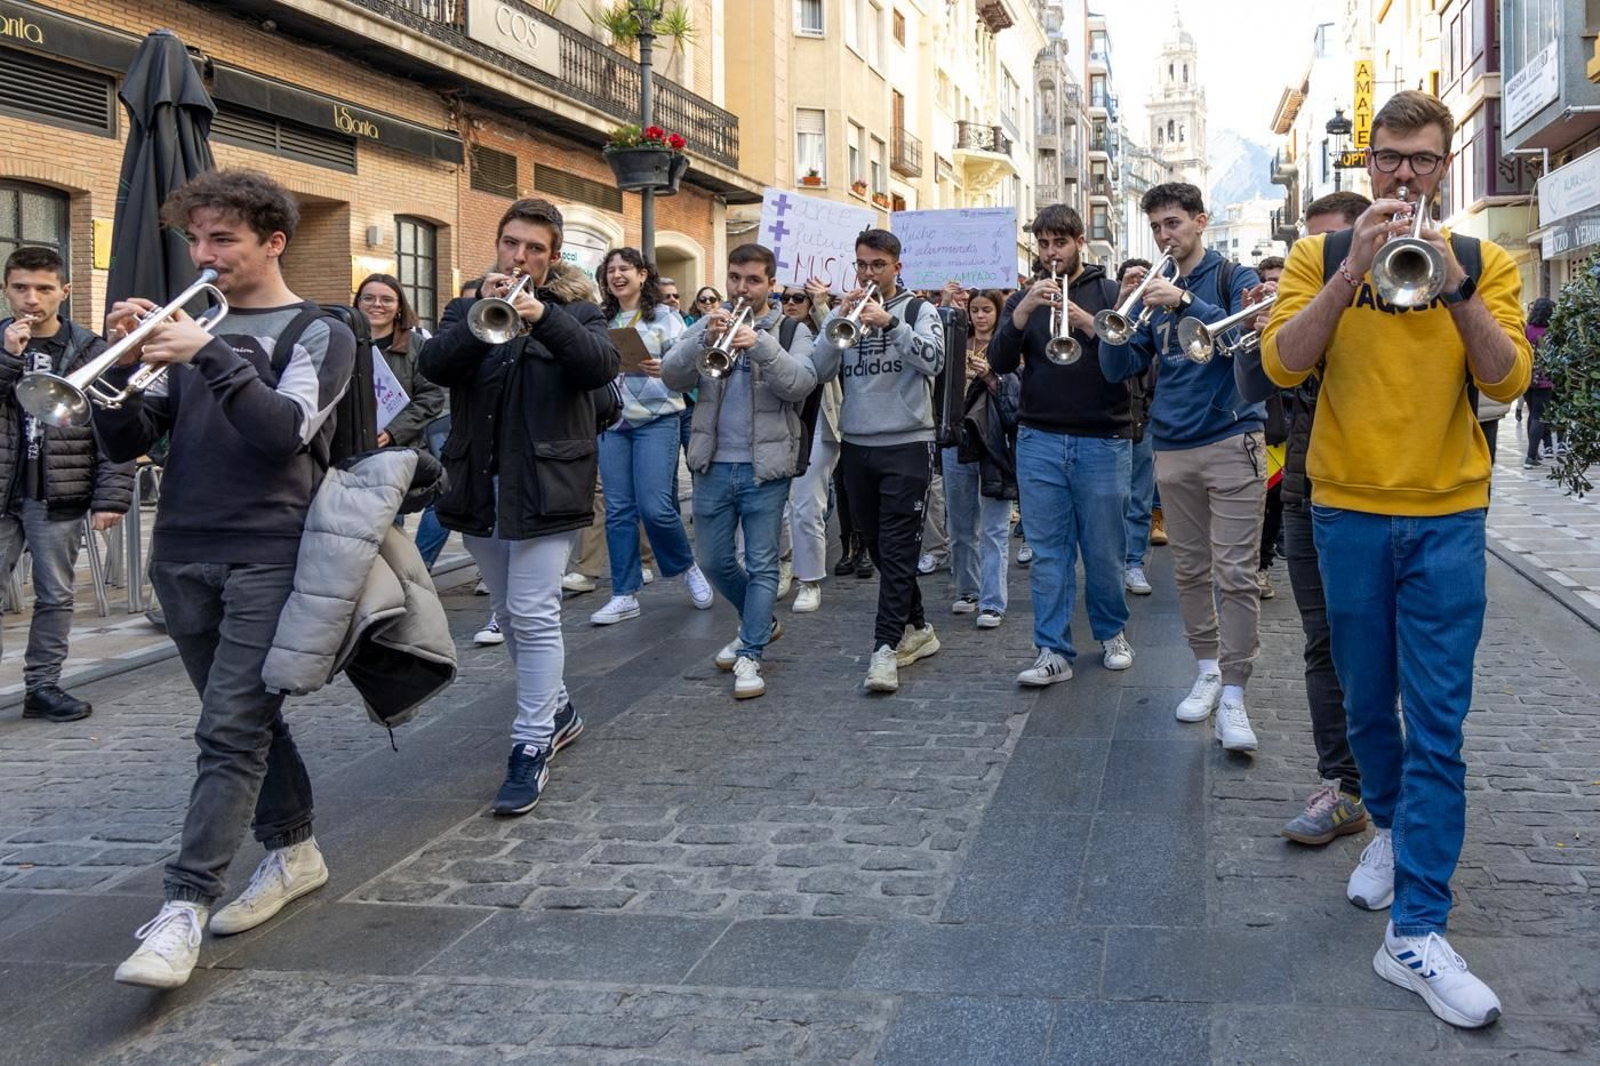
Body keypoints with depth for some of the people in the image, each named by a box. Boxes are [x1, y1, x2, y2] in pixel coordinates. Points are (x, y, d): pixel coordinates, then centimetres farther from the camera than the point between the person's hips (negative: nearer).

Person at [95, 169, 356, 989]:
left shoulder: (318, 333, 0)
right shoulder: (185, 324, 12)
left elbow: (286, 431, -17)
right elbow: (126, 442, 7)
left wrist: (210, 356, -26)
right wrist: (122, 364, -10)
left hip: (268, 557, -5)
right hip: (182, 556, 5)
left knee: (230, 730, -10)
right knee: (247, 719, 14)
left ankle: (184, 908, -13)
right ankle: (294, 853, 29)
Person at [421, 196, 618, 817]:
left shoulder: (574, 309, 5)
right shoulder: (466, 310, 12)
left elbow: (602, 365, -16)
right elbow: (435, 366, -7)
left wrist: (542, 316, -28)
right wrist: (481, 315, -22)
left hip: (545, 482, -4)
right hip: (480, 486, 5)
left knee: (534, 614, -10)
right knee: (510, 613, 15)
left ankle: (533, 746, -5)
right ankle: (555, 710, 33)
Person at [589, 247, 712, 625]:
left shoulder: (664, 317, 0)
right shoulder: (603, 322, 13)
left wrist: (663, 370, -25)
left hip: (656, 420, -4)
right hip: (612, 423, 5)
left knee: (655, 507, -12)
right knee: (618, 510, 2)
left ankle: (687, 566, 15)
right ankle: (624, 595, 8)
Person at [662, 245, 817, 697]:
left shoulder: (791, 330, 1)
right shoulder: (709, 324, 8)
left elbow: (800, 383, -16)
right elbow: (672, 376, -6)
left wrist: (761, 345, -30)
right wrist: (704, 339, -23)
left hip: (765, 468, -3)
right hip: (713, 465, 4)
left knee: (761, 565, -1)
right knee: (715, 561, 13)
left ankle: (750, 655, 5)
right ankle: (760, 622, 34)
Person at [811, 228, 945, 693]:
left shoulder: (919, 310, 2)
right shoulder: (842, 313, 11)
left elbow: (933, 361, -16)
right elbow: (821, 371, -1)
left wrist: (890, 322, -26)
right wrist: (839, 319, -13)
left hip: (907, 445, -5)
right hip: (856, 445, 5)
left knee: (898, 550, -8)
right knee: (877, 547, 12)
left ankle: (886, 647, -11)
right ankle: (917, 629, 26)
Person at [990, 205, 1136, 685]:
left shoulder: (1109, 293, 5)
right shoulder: (1023, 299, 12)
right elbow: (999, 363, -1)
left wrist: (1089, 324, -21)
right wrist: (1022, 313, -17)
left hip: (1103, 439, -2)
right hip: (1039, 440, 2)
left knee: (1104, 550, 5)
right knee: (1048, 552, 1)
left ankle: (1112, 632, 25)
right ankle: (1053, 651, 5)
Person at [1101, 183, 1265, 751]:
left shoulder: (1234, 277, 3)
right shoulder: (1155, 290, 14)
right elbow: (1118, 367, 6)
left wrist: (1185, 302, -23)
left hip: (1231, 442, -5)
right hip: (1172, 448, 5)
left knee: (1235, 573, -8)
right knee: (1190, 570, 10)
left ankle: (1233, 696, -8)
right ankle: (1207, 670, 24)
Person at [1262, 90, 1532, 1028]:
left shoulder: (1484, 262, 4)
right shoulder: (1322, 256, 4)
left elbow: (1508, 380, -9)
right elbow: (1282, 364, -11)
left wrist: (1454, 283, -21)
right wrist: (1356, 269, -21)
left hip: (1447, 517, -1)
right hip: (1349, 511, 1)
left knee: (1438, 726, -4)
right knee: (1369, 701, 14)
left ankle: (1417, 933, -1)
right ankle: (1391, 826, 41)